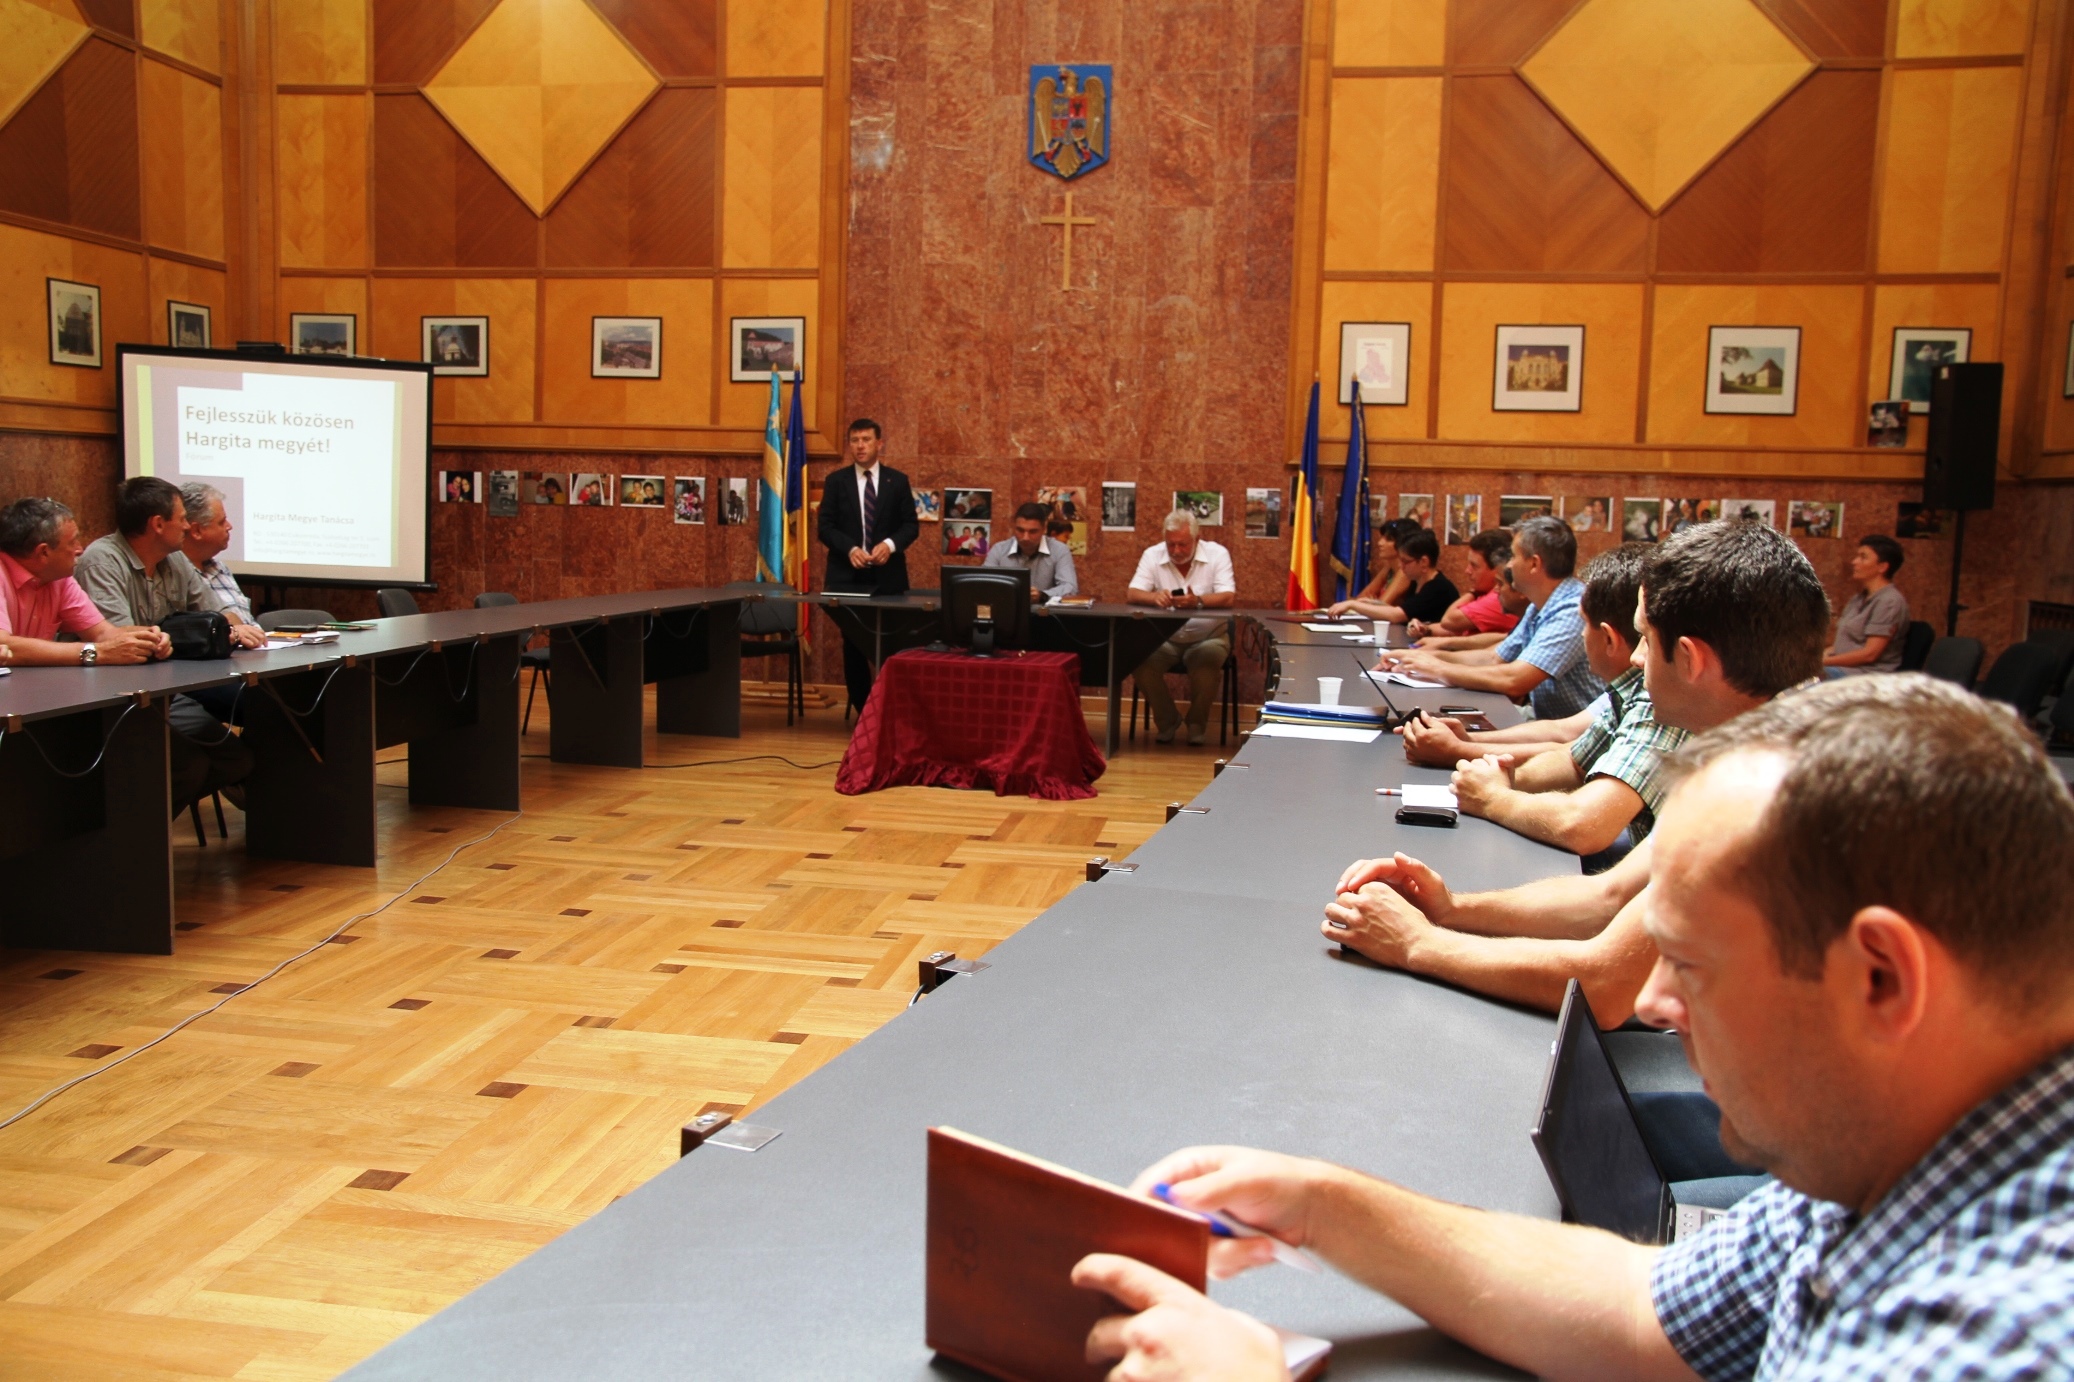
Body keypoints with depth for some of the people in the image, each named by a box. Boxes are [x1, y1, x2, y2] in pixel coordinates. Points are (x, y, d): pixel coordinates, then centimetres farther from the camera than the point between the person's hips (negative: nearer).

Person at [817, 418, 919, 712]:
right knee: (853, 645, 4)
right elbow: (826, 527, 1)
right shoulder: (836, 480, 5)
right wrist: (850, 549, -16)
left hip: (888, 575, 0)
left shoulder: (897, 481, 7)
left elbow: (911, 525, 4)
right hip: (847, 575, 0)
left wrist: (890, 544, -15)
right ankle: (862, 710, 12)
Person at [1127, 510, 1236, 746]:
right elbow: (1132, 594, -10)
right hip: (1164, 638, 2)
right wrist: (1154, 597, -34)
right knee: (1138, 658, -27)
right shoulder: (1152, 555, -1)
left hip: (1207, 636, -2)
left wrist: (1198, 601, -39)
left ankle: (1197, 722, -6)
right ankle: (1167, 720, -1)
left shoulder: (1217, 553, -6)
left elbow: (1228, 598, -17)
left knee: (1208, 657, -34)